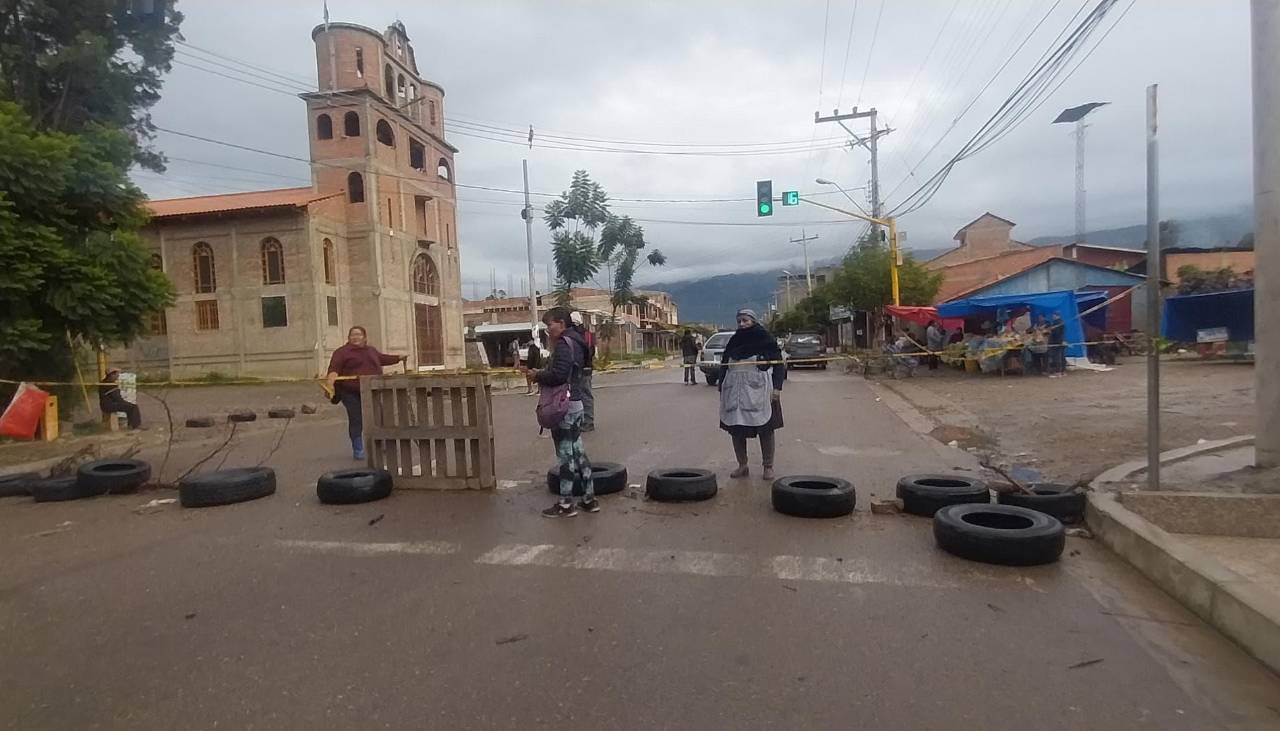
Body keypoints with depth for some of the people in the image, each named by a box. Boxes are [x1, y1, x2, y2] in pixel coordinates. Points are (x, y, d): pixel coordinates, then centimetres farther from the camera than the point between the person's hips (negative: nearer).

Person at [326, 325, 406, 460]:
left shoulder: (371, 350, 16)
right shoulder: (342, 352, -4)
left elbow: (382, 358, 34)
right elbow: (334, 368, -16)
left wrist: (399, 358, 40)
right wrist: (331, 379, -35)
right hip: (351, 393, -5)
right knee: (356, 421, -2)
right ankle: (358, 451, 9)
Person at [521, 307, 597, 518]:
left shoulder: (563, 344, -15)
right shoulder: (575, 342, 15)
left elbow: (558, 375, -26)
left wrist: (537, 376, -10)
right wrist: (540, 374, 7)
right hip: (575, 405, 10)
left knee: (566, 454, -2)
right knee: (578, 451, 14)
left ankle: (565, 504, 7)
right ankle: (589, 499, 21)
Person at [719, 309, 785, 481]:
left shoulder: (766, 339, 0)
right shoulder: (734, 342, 12)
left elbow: (778, 364, -2)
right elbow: (724, 365, 15)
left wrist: (777, 387, -11)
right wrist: (722, 389, 10)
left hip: (759, 390, -4)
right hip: (735, 391, 4)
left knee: (765, 429, 2)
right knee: (736, 429, 5)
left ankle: (768, 467, 14)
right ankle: (742, 466, 18)